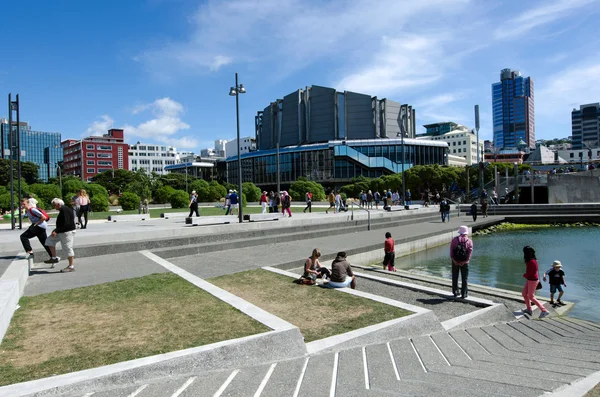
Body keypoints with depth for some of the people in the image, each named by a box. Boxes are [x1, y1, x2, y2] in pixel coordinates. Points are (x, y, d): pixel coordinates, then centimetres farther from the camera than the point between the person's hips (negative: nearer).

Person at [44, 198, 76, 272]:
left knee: (68, 248, -6)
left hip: (67, 232, -11)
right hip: (61, 232, 11)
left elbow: (66, 224, -26)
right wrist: (56, 230, 15)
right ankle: (54, 258, 17)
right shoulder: (62, 210, 14)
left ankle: (71, 266, 2)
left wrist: (56, 231, -24)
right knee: (50, 240, 14)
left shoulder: (65, 210, -19)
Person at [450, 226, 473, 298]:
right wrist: (464, 262, -12)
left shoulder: (454, 239, 0)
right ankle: (464, 294, 9)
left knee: (455, 277, 13)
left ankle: (455, 292, 20)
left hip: (455, 262, 1)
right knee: (464, 278, 8)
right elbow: (470, 252, -10)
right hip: (464, 262, -1)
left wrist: (454, 261, -9)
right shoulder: (469, 241, -1)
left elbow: (451, 251, -7)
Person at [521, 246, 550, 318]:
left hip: (532, 281, -10)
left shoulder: (532, 262, -27)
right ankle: (529, 309, 27)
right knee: (524, 294, 17)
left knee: (531, 297, 0)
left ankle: (544, 311, 6)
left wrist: (524, 275, -5)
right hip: (530, 280, 10)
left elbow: (529, 273, -23)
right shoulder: (530, 260, 1)